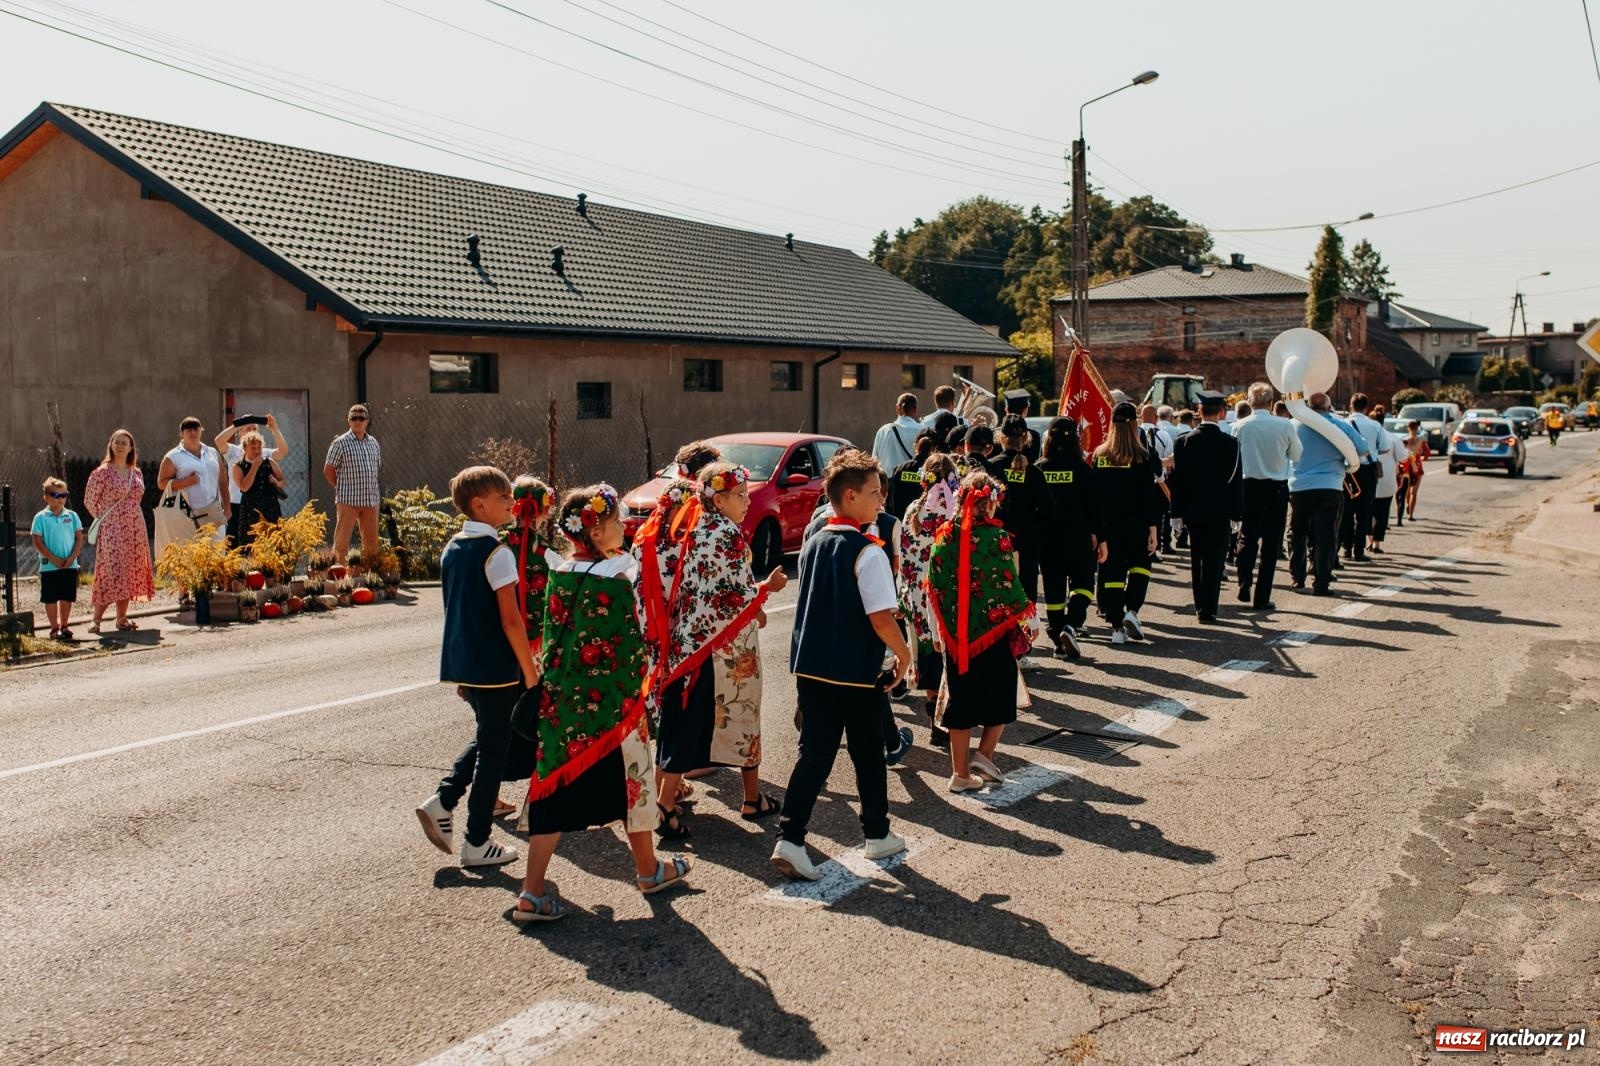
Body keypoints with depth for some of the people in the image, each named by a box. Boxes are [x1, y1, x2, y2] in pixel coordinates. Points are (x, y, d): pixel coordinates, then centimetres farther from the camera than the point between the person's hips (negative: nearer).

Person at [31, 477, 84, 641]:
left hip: (70, 565, 2)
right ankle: (54, 628, 13)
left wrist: (71, 558, -9)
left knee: (67, 597, 7)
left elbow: (79, 538, 4)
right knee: (50, 598, 4)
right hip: (49, 565, -2)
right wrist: (54, 559, -13)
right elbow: (37, 542, -5)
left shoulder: (72, 515, 4)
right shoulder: (40, 517, -3)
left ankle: (64, 627, 19)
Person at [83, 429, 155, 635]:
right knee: (111, 571, -10)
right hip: (111, 530, -5)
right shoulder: (103, 472, -5)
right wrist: (104, 520, 2)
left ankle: (122, 618, 13)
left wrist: (130, 517, 14)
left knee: (130, 571, 6)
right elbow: (89, 501, -2)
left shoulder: (136, 473, 11)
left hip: (135, 529, 5)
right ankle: (96, 619, -3)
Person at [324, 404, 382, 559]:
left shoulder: (373, 443, 11)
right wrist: (342, 488, -2)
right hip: (348, 500, -5)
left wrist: (368, 487, 13)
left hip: (371, 500, 5)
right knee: (342, 541, -2)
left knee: (371, 541, 10)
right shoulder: (341, 443, -5)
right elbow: (328, 471, -4)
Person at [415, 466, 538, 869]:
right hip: (495, 667, -8)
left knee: (486, 738, 25)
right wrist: (531, 670, -12)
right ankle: (477, 843, 12)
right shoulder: (496, 553, -16)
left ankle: (443, 800, 13)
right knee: (494, 749, 4)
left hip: (460, 664, 8)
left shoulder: (452, 549, 9)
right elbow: (510, 619, -19)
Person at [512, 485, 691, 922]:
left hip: (561, 699, 5)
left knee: (556, 784, 8)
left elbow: (552, 637, 10)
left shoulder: (559, 577, 2)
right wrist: (636, 703, -3)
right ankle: (648, 870, 31)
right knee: (633, 778, 13)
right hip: (610, 701, -5)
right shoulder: (615, 580, -15)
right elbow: (630, 648, -12)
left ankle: (533, 892, 6)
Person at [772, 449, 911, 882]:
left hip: (810, 668, 6)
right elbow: (881, 618, -20)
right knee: (868, 754, 12)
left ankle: (789, 839, -1)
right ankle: (877, 835, 27)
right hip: (854, 673, -6)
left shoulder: (812, 545, 7)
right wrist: (904, 655, -4)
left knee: (815, 752, 9)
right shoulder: (867, 552, -16)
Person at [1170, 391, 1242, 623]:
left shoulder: (1185, 441, -3)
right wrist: (1236, 510, 0)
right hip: (1219, 509, -3)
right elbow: (1235, 480, -7)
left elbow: (1177, 478, -1)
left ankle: (1200, 606, 22)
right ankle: (1208, 610, 0)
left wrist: (1178, 509, 4)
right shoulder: (1230, 442, -9)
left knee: (1196, 559, 15)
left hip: (1192, 509, 3)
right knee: (1214, 560, 2)